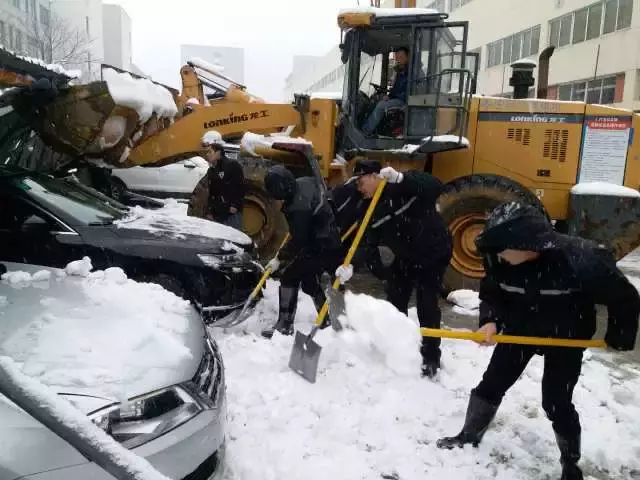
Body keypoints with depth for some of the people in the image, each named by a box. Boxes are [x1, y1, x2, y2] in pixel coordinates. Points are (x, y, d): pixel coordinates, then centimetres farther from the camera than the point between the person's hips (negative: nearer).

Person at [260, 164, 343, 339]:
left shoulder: (300, 206, -30)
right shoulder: (303, 183, -4)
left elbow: (298, 240, -23)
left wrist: (279, 259, -12)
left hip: (321, 247, -10)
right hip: (330, 241, 10)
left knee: (289, 276, -4)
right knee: (309, 282, 20)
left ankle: (285, 324, 2)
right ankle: (330, 319, 31)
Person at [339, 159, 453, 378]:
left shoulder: (404, 187, -22)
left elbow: (435, 187, -39)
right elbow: (369, 242, -11)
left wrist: (399, 178, -48)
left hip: (434, 251, -7)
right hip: (405, 257, 7)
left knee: (427, 305, -6)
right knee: (395, 302, 11)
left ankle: (431, 359, 9)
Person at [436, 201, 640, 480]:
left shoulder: (579, 259, -35)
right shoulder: (500, 260, -23)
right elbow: (491, 294, -4)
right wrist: (491, 321, -23)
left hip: (566, 338, -4)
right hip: (521, 328, 4)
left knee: (556, 403, -1)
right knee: (491, 384, 8)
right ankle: (469, 437, 31)